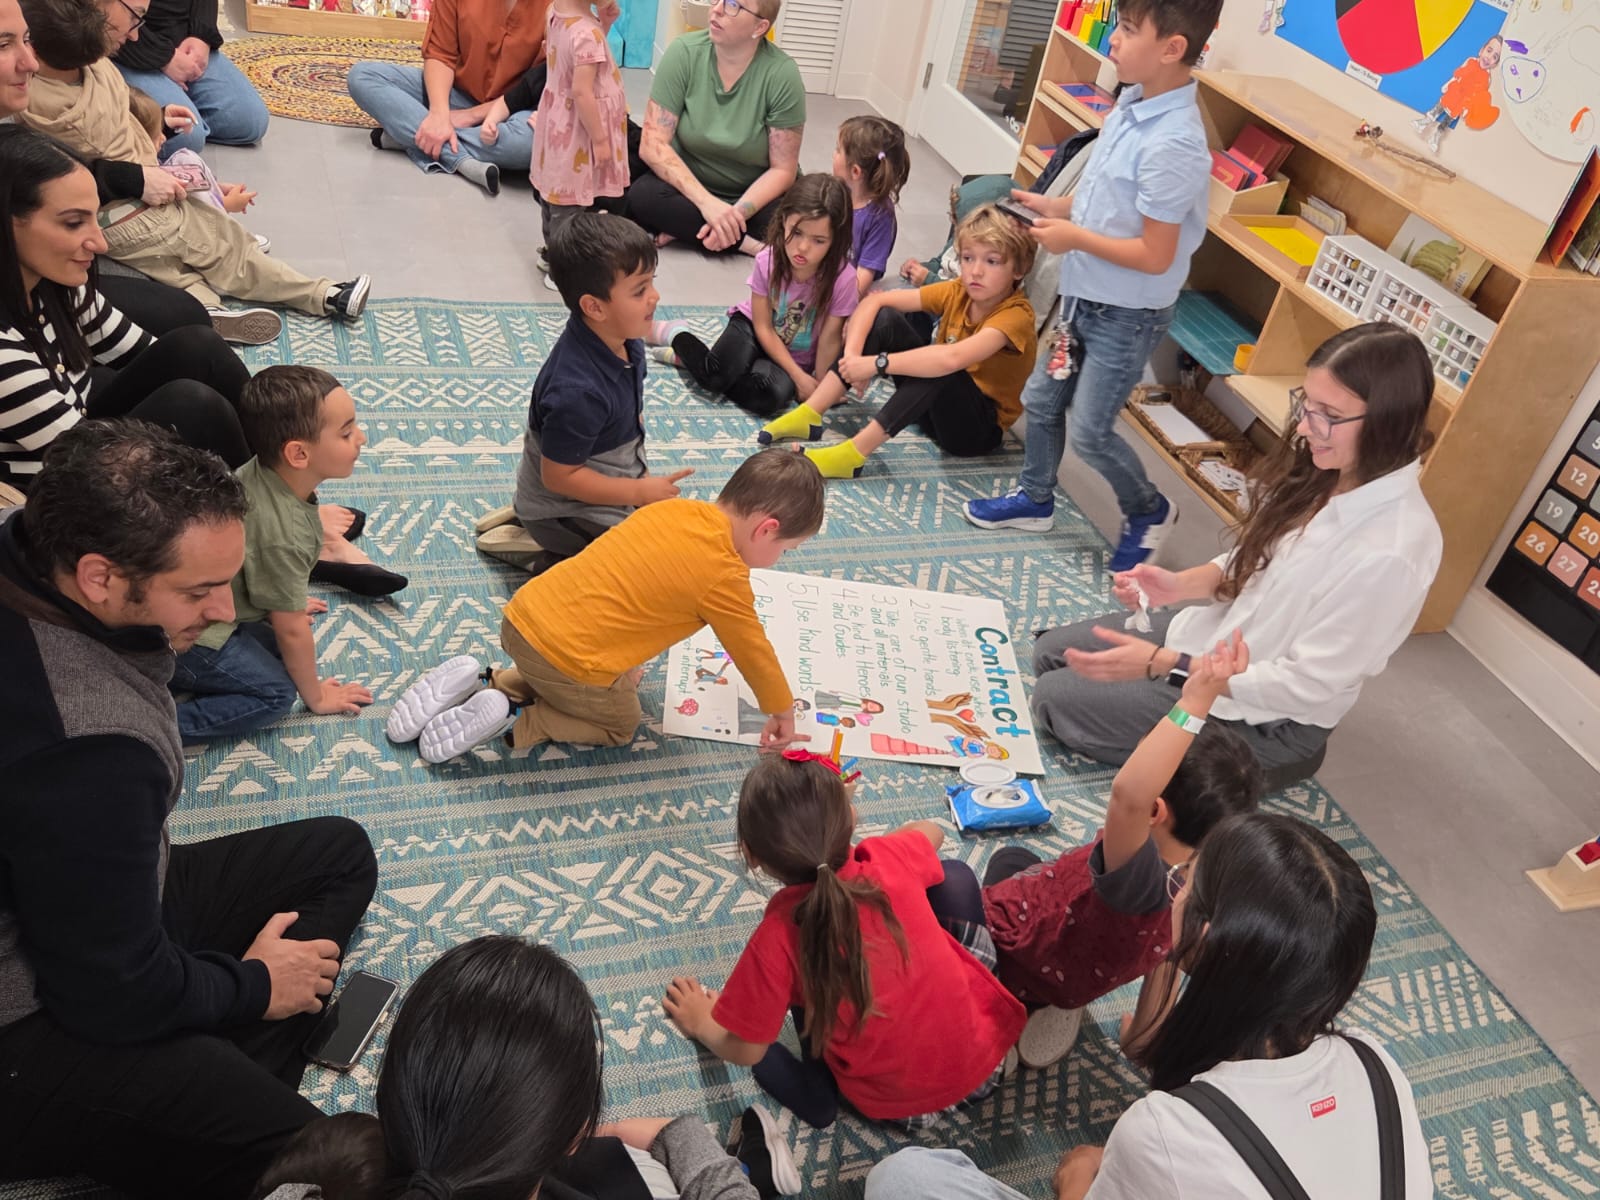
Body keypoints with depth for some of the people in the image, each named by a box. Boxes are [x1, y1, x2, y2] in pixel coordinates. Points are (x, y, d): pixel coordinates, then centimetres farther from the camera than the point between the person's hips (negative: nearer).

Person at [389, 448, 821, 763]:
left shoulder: (672, 508, 9)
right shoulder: (724, 577, -11)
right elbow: (754, 653, 2)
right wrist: (783, 713, 19)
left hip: (522, 615, 7)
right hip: (571, 661, -7)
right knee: (620, 723, 23)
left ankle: (483, 683, 14)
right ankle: (511, 718, 2)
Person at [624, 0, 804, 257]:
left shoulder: (782, 75, -17)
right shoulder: (684, 52, -14)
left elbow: (782, 170, -13)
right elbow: (653, 144, -17)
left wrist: (735, 215, -29)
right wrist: (706, 202, -29)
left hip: (756, 194, 0)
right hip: (690, 184, 1)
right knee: (641, 197, -28)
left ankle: (685, 230, -15)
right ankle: (746, 241, -20)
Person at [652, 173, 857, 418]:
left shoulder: (843, 277, -27)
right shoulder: (768, 260, -22)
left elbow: (830, 340, -17)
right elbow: (763, 327, -14)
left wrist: (819, 385, -11)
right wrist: (799, 376, -19)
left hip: (798, 358, 0)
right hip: (753, 328, 0)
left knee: (773, 395, -31)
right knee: (716, 373, -29)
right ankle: (678, 336, 7)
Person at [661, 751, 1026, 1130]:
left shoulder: (777, 938, -26)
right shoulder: (891, 859, -19)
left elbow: (746, 1051, -10)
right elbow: (932, 831, 8)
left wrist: (701, 1023, 11)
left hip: (891, 1102, -1)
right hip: (983, 1055, 2)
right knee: (954, 876, 16)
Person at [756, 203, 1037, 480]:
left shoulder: (1016, 315, -24)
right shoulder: (959, 291, -5)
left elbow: (950, 359, -43)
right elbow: (873, 301, -8)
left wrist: (877, 363, -37)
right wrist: (852, 356, -24)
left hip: (981, 427, -6)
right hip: (936, 405, 6)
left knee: (941, 367, -38)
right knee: (885, 319, -10)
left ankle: (853, 454, -36)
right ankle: (809, 415, -17)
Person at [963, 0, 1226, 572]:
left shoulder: (1172, 145, -29)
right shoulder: (1132, 101, -2)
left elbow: (1155, 256, -26)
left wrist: (1074, 237, -20)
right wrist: (1056, 205, 2)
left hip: (1127, 315, -9)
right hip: (1085, 295, 9)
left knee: (1089, 431, 3)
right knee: (1041, 400, 18)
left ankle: (1149, 511, 29)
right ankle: (1034, 500, 39)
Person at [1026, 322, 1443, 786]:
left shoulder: (1390, 552, -33)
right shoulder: (1323, 471, -9)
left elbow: (1305, 686, -27)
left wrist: (1161, 664, -28)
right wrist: (1180, 584, -13)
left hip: (1268, 719, -8)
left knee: (1054, 699, -5)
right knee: (1052, 653, 11)